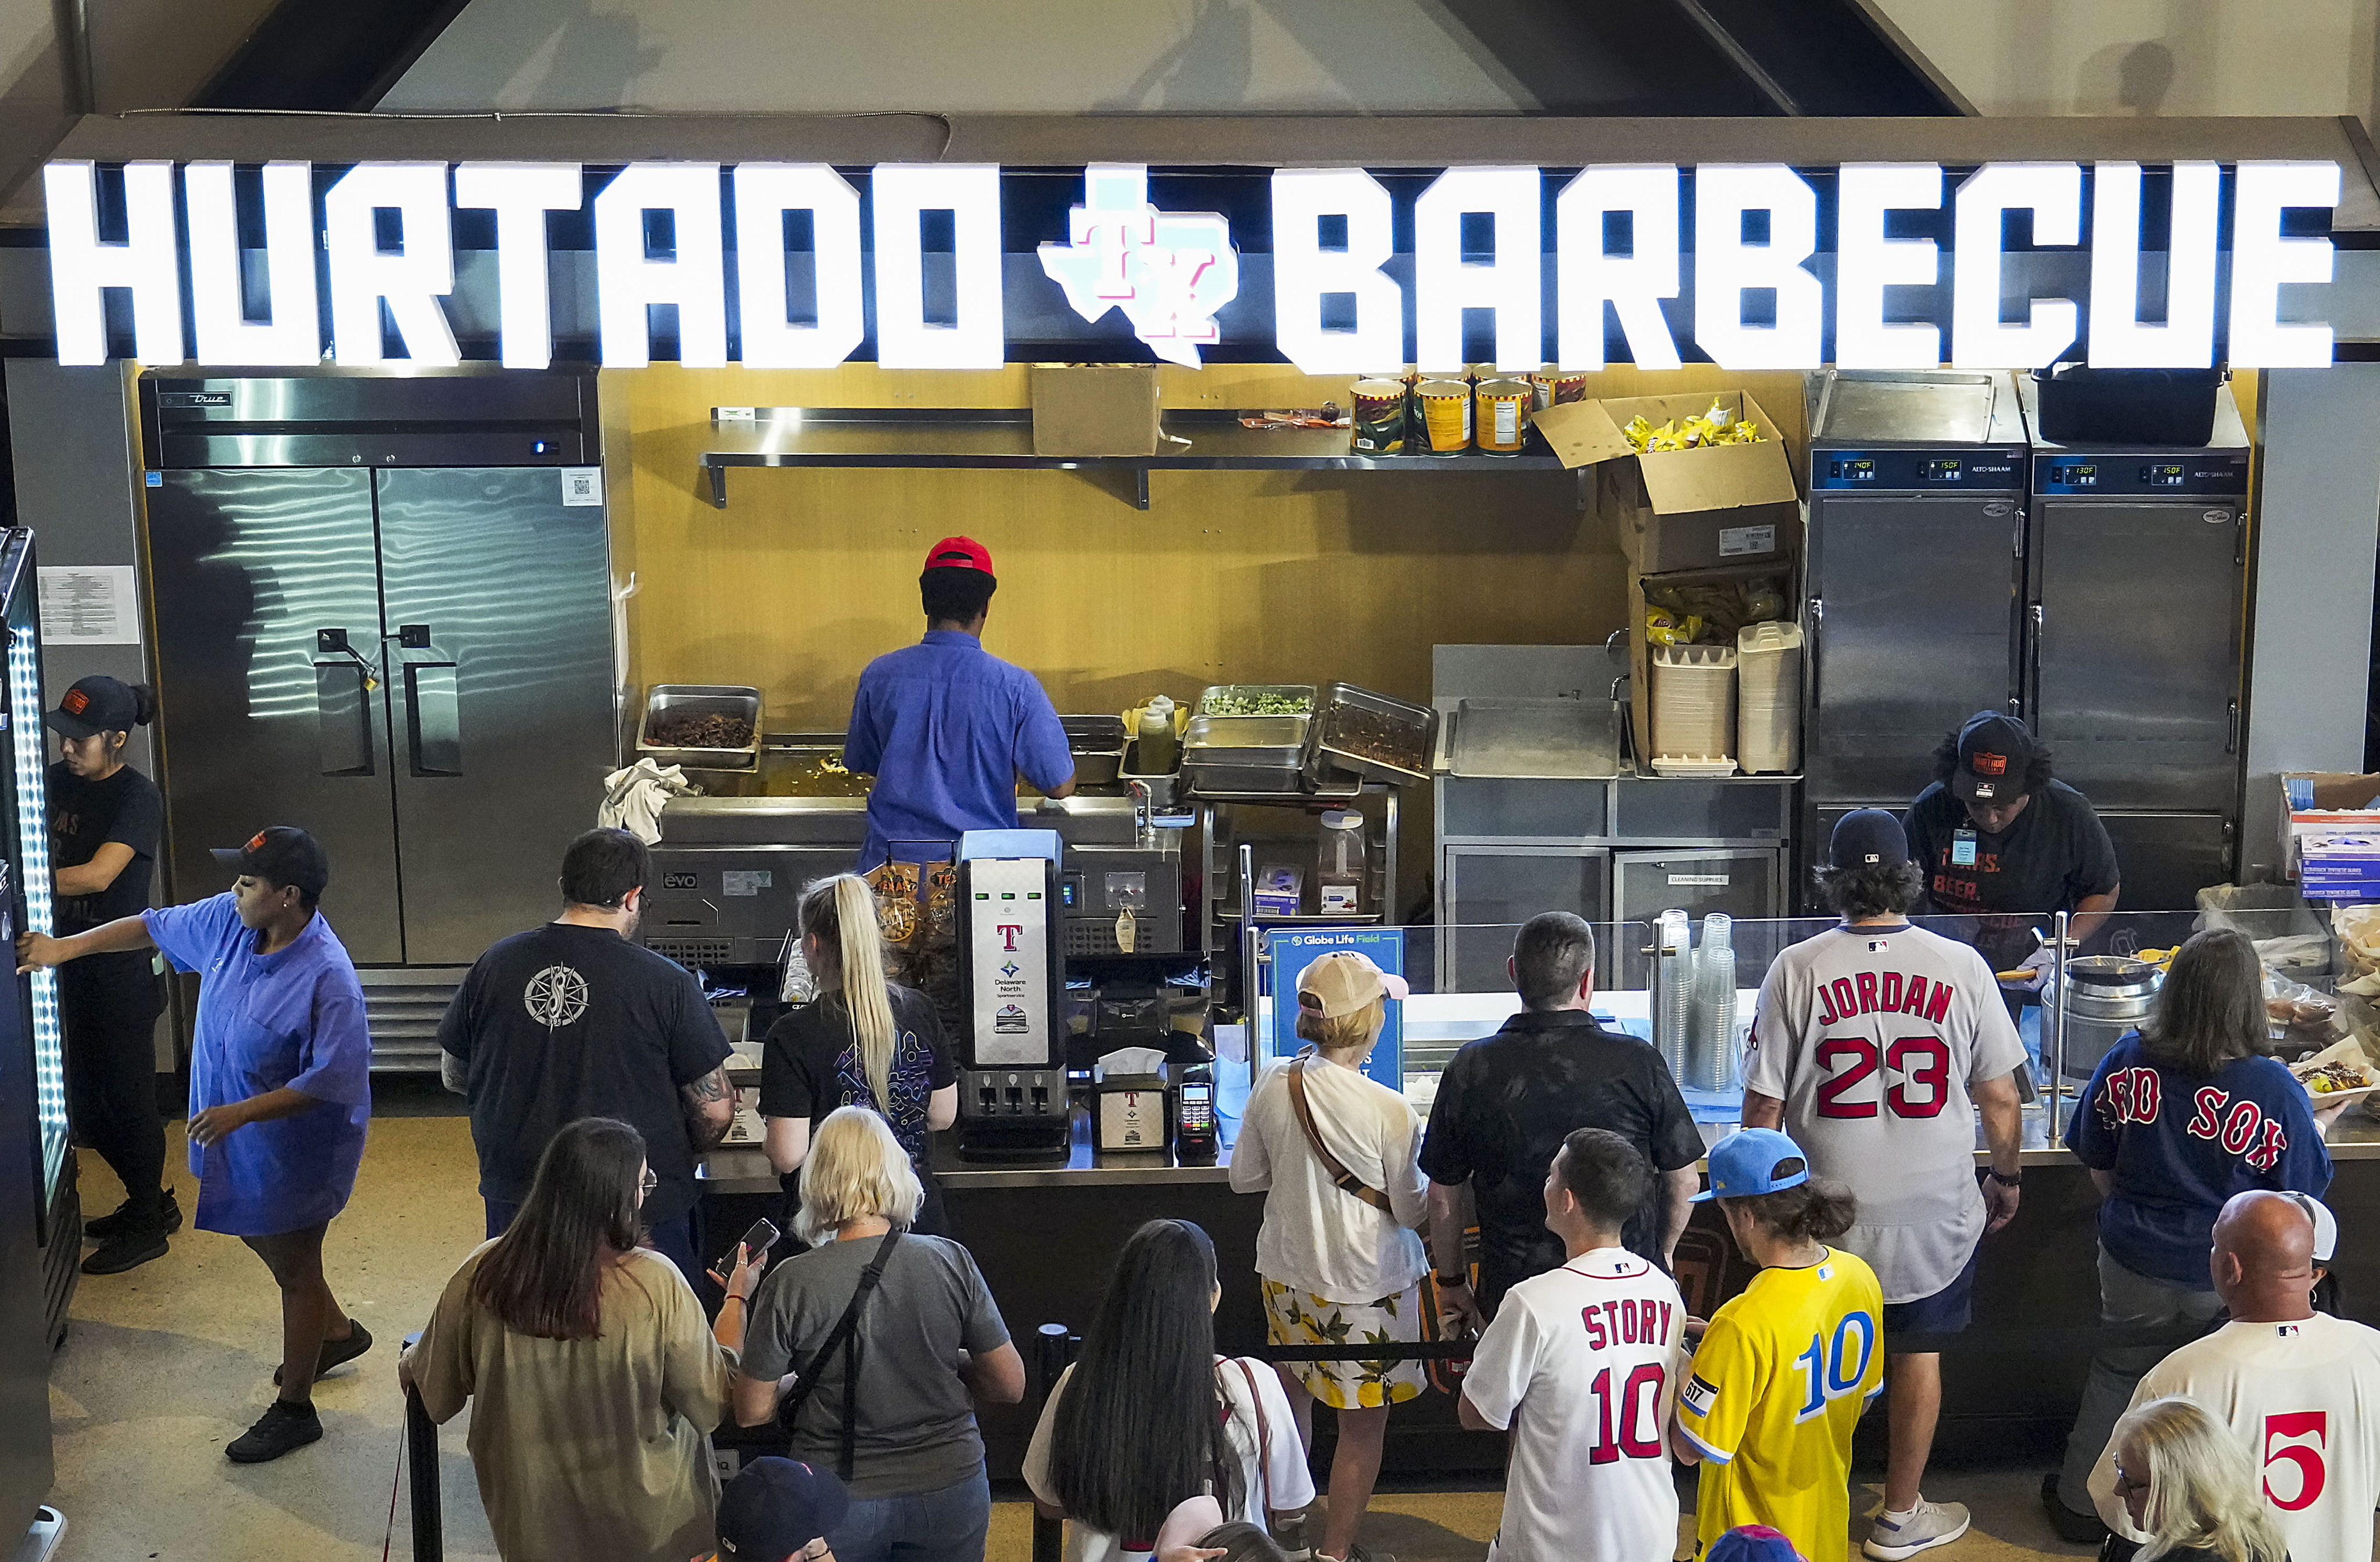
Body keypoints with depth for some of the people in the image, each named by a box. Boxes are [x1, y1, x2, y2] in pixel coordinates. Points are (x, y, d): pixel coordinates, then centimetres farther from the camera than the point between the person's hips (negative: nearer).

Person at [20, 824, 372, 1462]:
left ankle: (294, 1408, 25)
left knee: (294, 1266, 8)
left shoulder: (328, 978, -33)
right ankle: (336, 1331, 51)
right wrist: (66, 947, 6)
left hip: (295, 1146, -9)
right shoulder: (229, 920, -9)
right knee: (260, 1236, 27)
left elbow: (331, 1080, -31)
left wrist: (240, 1113, -30)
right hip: (239, 1139, 9)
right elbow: (153, 928, 8)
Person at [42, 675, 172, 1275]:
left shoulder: (137, 796, -17)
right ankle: (153, 1201, 34)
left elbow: (97, 875, -26)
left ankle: (147, 1227, 19)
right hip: (75, 968, 8)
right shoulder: (59, 781, 5)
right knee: (88, 1103, 16)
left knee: (128, 1100, 4)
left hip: (121, 972, -8)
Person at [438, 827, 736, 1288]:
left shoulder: (496, 964, -3)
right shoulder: (666, 984, -14)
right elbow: (716, 1112, -9)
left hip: (515, 1197, 4)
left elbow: (454, 1076, 10)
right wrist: (677, 1155, 11)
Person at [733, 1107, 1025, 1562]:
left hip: (837, 1503, -1)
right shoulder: (951, 1262, -13)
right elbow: (1010, 1385, -6)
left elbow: (752, 1412, -7)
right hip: (949, 1497, 1)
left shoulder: (791, 1285, -16)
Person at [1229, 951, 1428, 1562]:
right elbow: (1412, 1210, -12)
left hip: (1286, 1273, 5)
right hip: (1364, 1285, -5)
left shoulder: (1273, 1085, -9)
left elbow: (1244, 1177, 4)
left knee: (1292, 1396, 23)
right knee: (1364, 1422, 11)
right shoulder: (1390, 1112, -23)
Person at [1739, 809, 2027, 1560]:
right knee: (1917, 1357, 16)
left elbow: (1763, 1109, -7)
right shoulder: (1961, 968, -9)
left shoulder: (1796, 970, -11)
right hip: (1935, 1214, 1)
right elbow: (2000, 1097, -2)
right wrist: (2005, 1177, 15)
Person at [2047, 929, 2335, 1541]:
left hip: (2134, 1263, 2)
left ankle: (2079, 1503, 38)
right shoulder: (2276, 1090, -23)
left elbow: (2099, 1170, -2)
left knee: (2116, 1376, 22)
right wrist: (2323, 1128, 6)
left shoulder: (2127, 1062, -15)